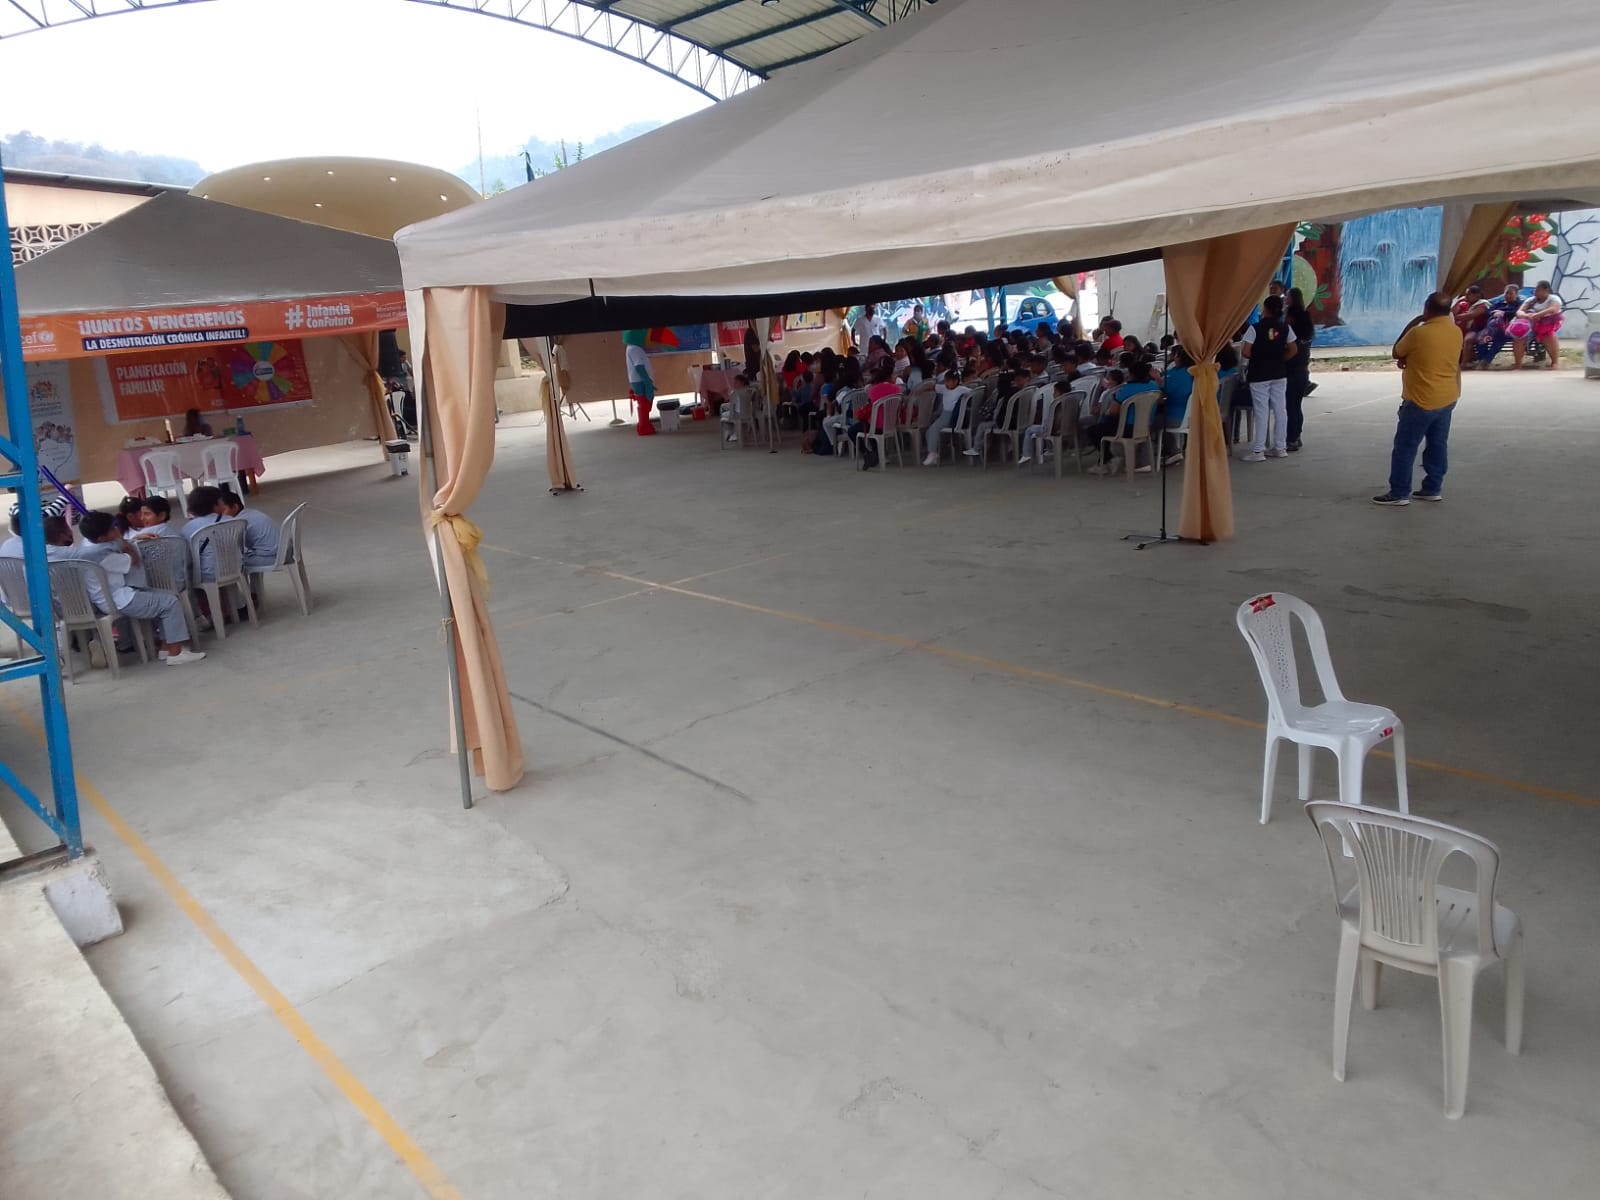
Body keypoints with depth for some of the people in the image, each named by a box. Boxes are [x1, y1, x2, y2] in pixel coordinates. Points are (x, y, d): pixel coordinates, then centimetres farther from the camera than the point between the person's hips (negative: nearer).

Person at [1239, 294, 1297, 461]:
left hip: (1259, 375, -5)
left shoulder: (1255, 328, -12)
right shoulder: (1285, 327, 3)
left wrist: (1256, 358, 4)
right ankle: (1280, 447, 15)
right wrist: (1279, 359, 16)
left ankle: (1258, 451, -2)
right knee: (1280, 410, 9)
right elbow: (1292, 351, 6)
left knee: (1261, 412, -3)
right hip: (1279, 374, 5)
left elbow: (1246, 353, -15)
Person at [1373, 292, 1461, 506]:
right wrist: (1410, 359, 11)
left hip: (1421, 401, -7)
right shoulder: (1456, 332, 4)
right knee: (1438, 445, 13)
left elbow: (1397, 353, -2)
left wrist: (1411, 325, 2)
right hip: (1447, 399, 8)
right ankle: (1433, 488, 19)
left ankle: (1399, 493, 2)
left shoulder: (1419, 333, -19)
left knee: (1405, 447, 0)